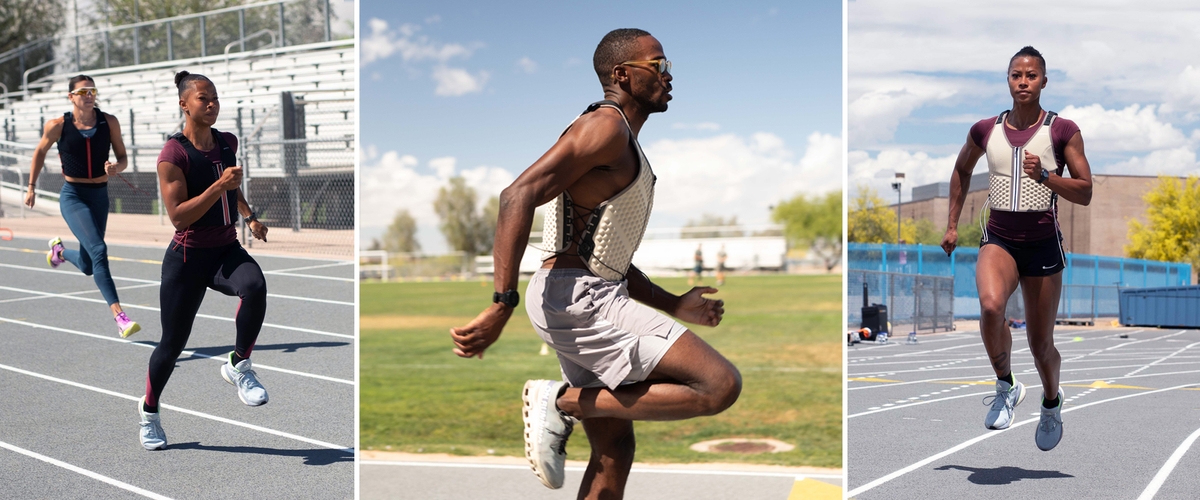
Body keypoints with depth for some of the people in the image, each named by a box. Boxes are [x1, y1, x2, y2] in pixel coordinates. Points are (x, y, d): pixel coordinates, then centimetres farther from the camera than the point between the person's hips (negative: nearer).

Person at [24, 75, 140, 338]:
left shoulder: (109, 122, -3)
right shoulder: (58, 126, -7)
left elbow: (123, 158, 3)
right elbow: (40, 152, 10)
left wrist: (116, 167, -20)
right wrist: (31, 187, 14)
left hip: (100, 196, 4)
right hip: (73, 196, -4)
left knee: (87, 266, 13)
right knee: (98, 250, -25)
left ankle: (59, 250, 50)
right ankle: (119, 316, -29)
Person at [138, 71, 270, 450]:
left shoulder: (228, 143, 5)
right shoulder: (173, 153, -14)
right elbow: (178, 216, -20)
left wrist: (249, 216, 14)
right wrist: (220, 185, -27)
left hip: (226, 250, 4)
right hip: (188, 258, -4)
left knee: (255, 286, -32)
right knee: (173, 344, 6)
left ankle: (239, 366, -11)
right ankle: (149, 410, 33)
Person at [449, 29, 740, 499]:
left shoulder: (626, 151, 22)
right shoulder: (606, 126, -10)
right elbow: (518, 196, -22)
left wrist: (674, 306, 17)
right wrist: (501, 306, -29)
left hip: (591, 300, 11)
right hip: (575, 298, -11)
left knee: (614, 448, 15)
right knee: (720, 384, -15)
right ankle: (562, 402, -10)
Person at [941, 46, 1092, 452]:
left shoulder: (1063, 131, -4)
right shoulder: (985, 131, 3)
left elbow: (1085, 194, -5)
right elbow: (961, 170, 22)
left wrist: (1045, 177, -22)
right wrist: (952, 225, 19)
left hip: (1043, 243, -1)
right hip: (999, 239, 1)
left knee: (1041, 344, 7)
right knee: (991, 306, -30)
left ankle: (1052, 401, 40)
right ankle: (1006, 387, -5)